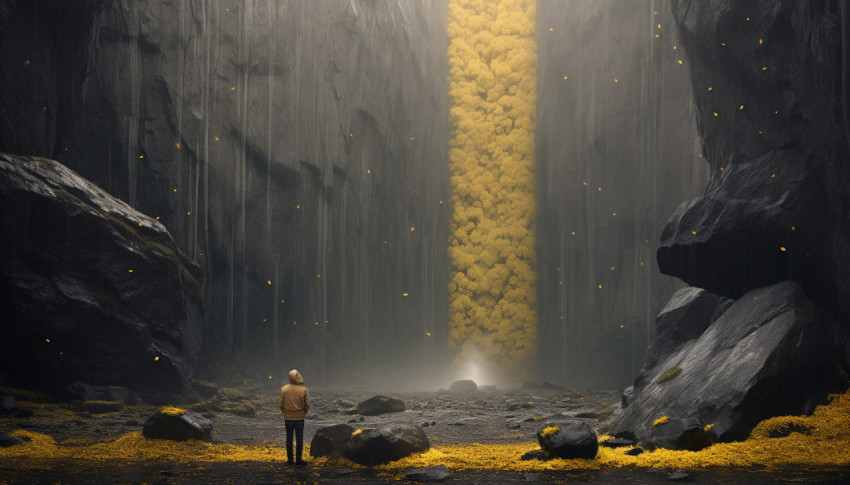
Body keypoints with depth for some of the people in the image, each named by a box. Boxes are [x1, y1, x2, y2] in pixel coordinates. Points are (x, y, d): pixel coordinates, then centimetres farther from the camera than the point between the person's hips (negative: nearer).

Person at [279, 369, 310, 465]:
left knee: (289, 439, 9)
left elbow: (281, 404, -2)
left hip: (288, 418, 1)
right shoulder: (304, 389, -9)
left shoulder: (284, 389, -7)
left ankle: (290, 459, 11)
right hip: (300, 418, -1)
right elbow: (307, 405, -5)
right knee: (299, 439, 6)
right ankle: (298, 459, 6)